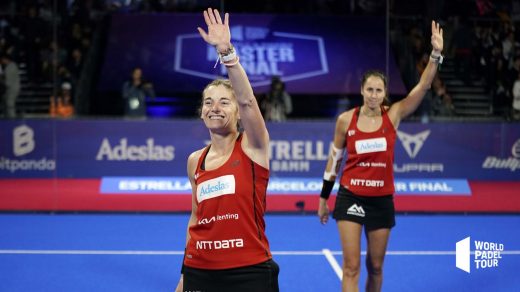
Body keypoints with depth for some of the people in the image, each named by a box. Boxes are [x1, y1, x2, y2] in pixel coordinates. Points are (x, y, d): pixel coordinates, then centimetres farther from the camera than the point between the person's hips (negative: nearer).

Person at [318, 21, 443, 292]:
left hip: (382, 200, 2)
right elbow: (334, 160, 6)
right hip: (350, 198, -2)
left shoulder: (393, 115, -2)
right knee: (351, 266, -8)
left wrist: (436, 54, -25)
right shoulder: (346, 120, -3)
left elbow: (423, 86, -13)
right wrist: (323, 199, 10)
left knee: (375, 266, 12)